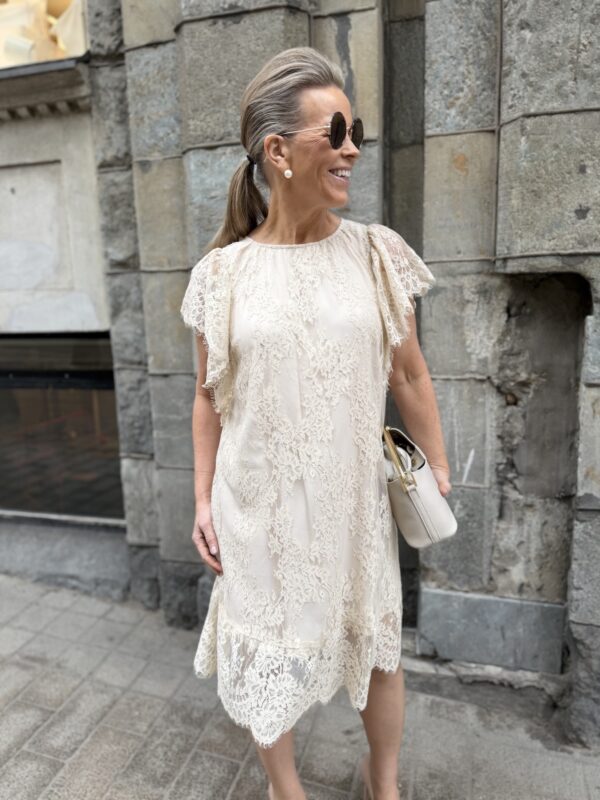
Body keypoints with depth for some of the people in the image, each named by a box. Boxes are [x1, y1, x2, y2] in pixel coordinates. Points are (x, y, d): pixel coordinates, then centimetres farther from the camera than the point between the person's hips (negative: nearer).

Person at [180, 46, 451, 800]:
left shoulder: (376, 252, -3)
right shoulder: (222, 271, -5)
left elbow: (409, 377, 3)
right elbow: (209, 398, 2)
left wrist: (441, 474, 5)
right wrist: (203, 500, 2)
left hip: (352, 500, 1)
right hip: (258, 507, 0)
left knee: (378, 650, 19)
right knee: (269, 658, 17)